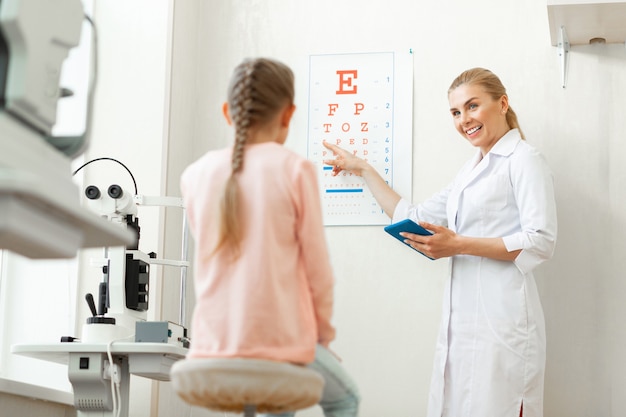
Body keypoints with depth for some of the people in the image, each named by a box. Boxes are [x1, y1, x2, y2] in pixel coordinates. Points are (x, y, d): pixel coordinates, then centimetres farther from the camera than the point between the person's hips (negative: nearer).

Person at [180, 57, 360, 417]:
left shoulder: (197, 174, 4)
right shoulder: (295, 170, -7)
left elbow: (212, 252, 12)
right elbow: (317, 267, -4)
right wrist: (324, 333, 11)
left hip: (213, 344, 4)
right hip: (280, 342, -4)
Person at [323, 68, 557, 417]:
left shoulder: (523, 160, -2)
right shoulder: (471, 171, 22)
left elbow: (541, 242, -13)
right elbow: (413, 219, 24)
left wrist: (458, 245, -16)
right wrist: (364, 170, 25)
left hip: (501, 319, -8)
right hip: (463, 319, 8)